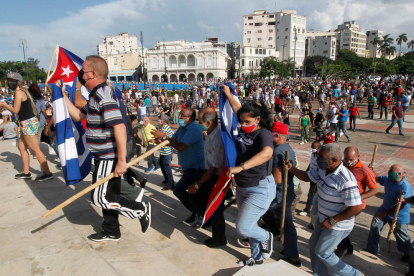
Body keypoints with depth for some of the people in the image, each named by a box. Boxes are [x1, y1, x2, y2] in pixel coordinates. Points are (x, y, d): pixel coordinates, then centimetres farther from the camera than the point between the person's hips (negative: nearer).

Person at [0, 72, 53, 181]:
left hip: (28, 123, -10)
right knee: (21, 147, 17)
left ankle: (48, 173, -6)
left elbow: (15, 110, -12)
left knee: (36, 150, -8)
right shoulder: (23, 91, 16)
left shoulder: (18, 92, -12)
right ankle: (26, 172, 24)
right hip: (28, 123, 10)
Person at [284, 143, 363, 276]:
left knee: (322, 253, 6)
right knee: (314, 245, 19)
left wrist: (332, 221, -24)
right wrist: (291, 168, -8)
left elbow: (356, 207, -30)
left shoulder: (345, 180, -32)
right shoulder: (323, 170, -5)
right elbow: (307, 176, 10)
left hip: (338, 225, -8)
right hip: (323, 219, 9)